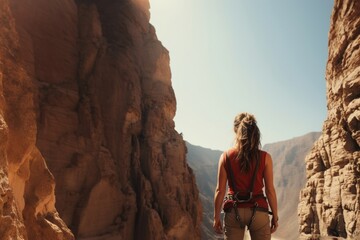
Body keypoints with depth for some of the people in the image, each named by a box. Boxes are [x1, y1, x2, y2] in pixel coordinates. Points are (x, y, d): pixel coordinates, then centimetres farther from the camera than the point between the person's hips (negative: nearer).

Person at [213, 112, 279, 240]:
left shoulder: (226, 157, -4)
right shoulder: (264, 157, -6)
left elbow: (220, 190, -4)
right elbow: (270, 190, -4)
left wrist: (216, 217, 4)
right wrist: (275, 216, 8)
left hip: (234, 211, 1)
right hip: (258, 211, 0)